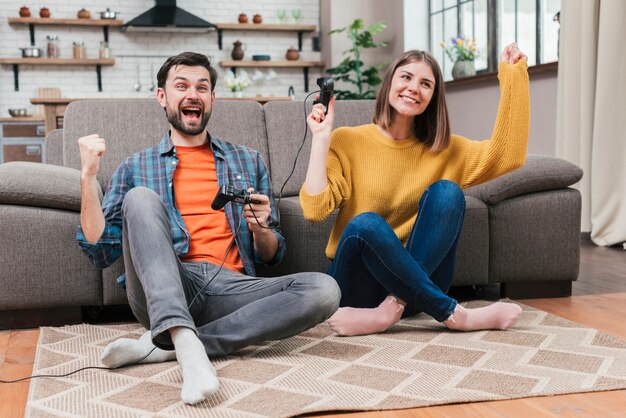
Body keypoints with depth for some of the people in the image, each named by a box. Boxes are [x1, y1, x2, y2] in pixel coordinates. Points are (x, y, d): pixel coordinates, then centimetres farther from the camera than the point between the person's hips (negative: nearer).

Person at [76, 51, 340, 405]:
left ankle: (164, 345, -25)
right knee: (141, 197, -25)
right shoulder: (136, 168, 17)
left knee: (324, 289, -24)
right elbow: (101, 251, 6)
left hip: (229, 286, 2)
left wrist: (260, 228, -3)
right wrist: (88, 176, -3)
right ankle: (186, 344, -42)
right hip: (162, 291, -1)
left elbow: (272, 256, 20)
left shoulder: (248, 161, 21)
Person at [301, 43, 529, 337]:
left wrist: (511, 76, -9)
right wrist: (321, 138, -12)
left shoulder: (443, 149, 7)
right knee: (365, 224, -34)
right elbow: (315, 208, -13)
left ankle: (395, 307, -28)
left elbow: (507, 156, -9)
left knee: (446, 192, -20)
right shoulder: (346, 142, 0)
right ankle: (452, 314, -25)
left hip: (416, 278, 2)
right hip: (358, 284, -2)